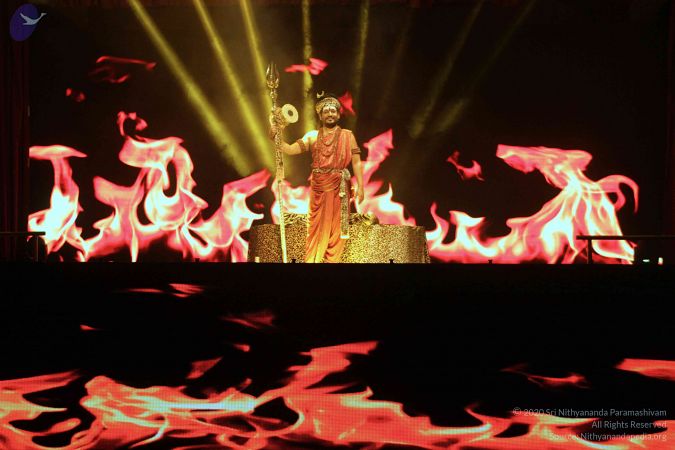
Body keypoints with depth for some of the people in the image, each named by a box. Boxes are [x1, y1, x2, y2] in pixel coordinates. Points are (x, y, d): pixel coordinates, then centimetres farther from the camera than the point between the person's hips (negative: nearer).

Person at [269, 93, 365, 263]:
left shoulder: (347, 136, 3)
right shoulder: (312, 136, 8)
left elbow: (356, 162, -1)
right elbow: (290, 149, 0)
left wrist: (360, 186, -9)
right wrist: (276, 138, -16)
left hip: (338, 188, -2)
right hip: (318, 188, 2)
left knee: (335, 225, 2)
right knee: (317, 225, 4)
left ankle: (332, 260, 9)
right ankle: (312, 260, 9)